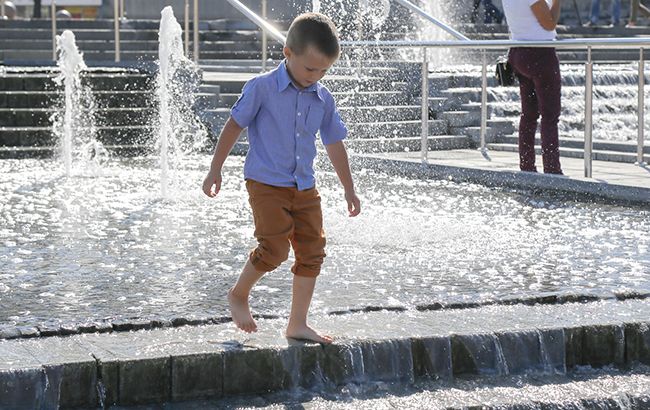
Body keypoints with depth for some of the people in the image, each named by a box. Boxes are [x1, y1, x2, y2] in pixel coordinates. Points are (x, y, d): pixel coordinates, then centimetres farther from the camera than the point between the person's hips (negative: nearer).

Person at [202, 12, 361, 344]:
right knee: (274, 248, -15)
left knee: (312, 251, 2)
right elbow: (234, 126, -3)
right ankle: (238, 295, 12)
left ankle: (298, 324, 12)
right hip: (266, 183, -6)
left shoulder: (323, 99, 5)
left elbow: (334, 145, 14)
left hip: (304, 187, 6)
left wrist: (349, 190, 18)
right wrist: (215, 170, -1)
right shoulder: (262, 88, -9)